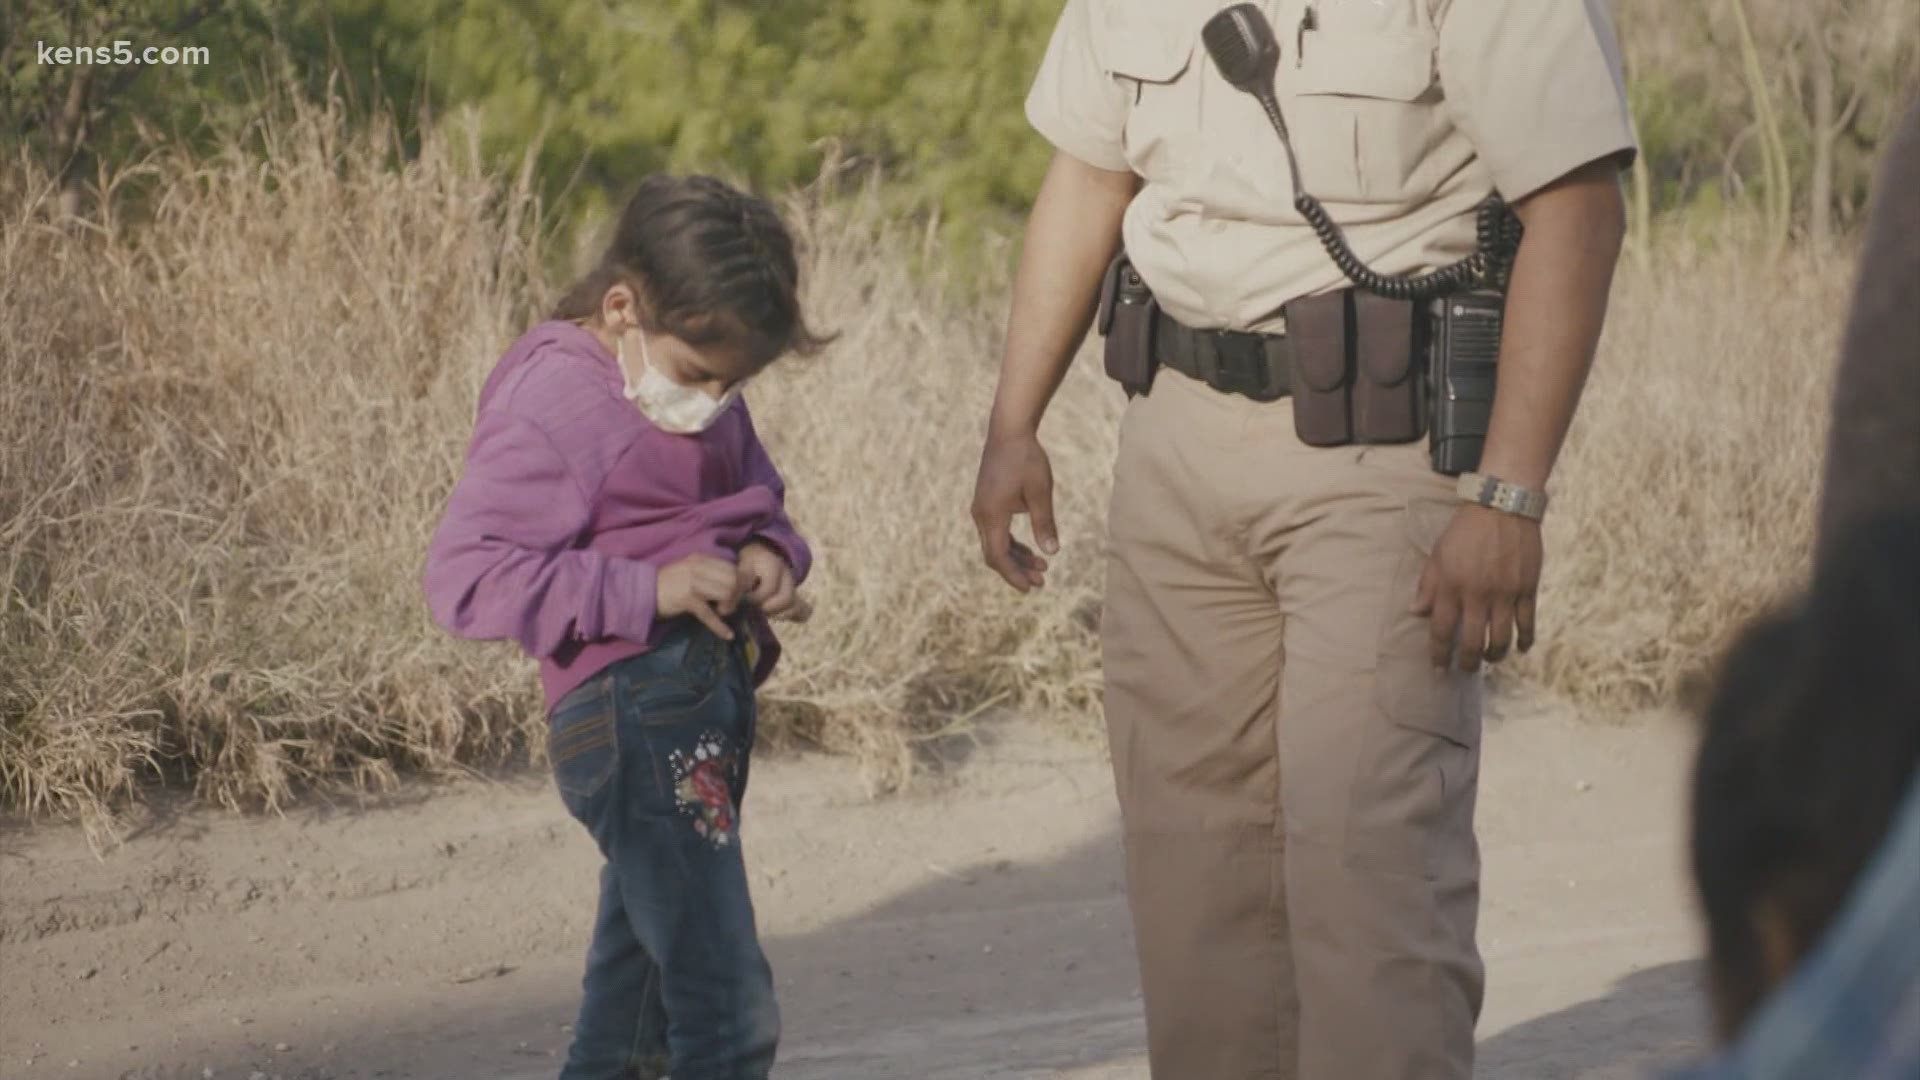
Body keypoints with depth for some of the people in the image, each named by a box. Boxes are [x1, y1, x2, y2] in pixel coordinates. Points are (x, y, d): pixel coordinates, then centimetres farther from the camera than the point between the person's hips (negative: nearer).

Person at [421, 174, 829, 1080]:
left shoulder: (702, 397, 13)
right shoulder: (552, 410, -13)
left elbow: (759, 499, 29)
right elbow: (462, 578, -19)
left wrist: (770, 553, 3)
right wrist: (647, 590, -23)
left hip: (712, 701, 10)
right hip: (634, 714, -10)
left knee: (637, 992, 21)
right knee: (728, 1005, -15)